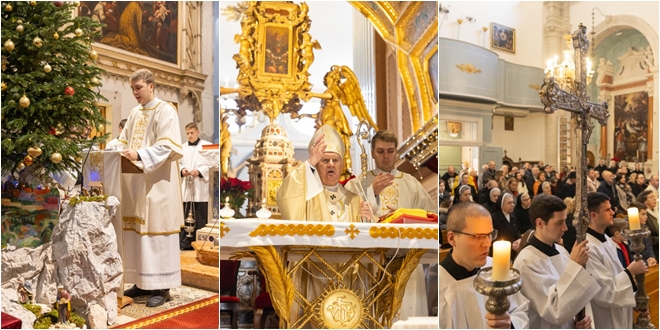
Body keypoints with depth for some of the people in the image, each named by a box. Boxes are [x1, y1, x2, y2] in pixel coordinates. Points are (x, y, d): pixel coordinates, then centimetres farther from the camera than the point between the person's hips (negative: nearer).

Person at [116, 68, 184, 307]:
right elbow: (124, 140, 19)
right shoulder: (135, 113, 17)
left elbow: (166, 147, -18)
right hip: (136, 183, 8)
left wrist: (139, 155, -29)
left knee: (155, 230, -5)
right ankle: (143, 282, 19)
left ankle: (161, 287, 2)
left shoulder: (166, 111, -7)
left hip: (157, 182, -8)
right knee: (137, 230, 9)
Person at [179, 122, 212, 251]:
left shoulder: (207, 145, -1)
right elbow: (177, 163, 16)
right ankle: (184, 243, 15)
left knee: (201, 218, -1)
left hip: (201, 187, -4)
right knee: (185, 216, 6)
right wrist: (182, 170, -5)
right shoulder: (182, 148, 13)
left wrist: (200, 171, -16)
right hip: (186, 187, 4)